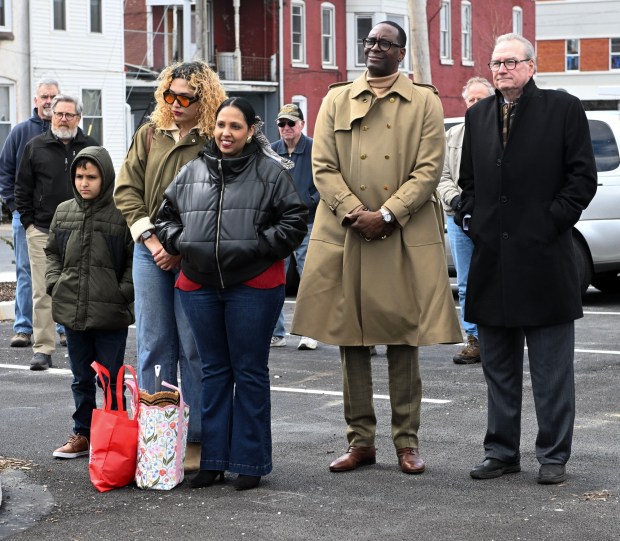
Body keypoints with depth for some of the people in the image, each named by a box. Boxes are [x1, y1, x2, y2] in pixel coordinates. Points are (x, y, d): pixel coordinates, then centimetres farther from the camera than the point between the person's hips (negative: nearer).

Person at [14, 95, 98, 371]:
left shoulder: (91, 148, 8)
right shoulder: (35, 147, 6)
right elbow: (22, 188, 9)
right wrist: (29, 222, 2)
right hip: (42, 232, -1)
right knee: (43, 293, -3)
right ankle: (43, 350, 0)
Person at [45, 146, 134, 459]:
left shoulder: (121, 214, -10)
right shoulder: (64, 212, 7)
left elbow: (135, 258, -6)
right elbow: (52, 252, 18)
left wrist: (123, 292, -13)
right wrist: (54, 283, 5)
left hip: (111, 314, -5)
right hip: (71, 310, 5)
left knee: (111, 380, 5)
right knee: (81, 379, 16)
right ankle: (82, 434, 27)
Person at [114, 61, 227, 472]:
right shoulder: (150, 135, 11)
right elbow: (127, 189, 10)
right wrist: (149, 237, -2)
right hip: (150, 252, 5)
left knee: (194, 348, -1)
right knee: (154, 345, 6)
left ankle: (196, 440, 5)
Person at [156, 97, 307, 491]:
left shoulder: (271, 172, -2)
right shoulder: (193, 172, 11)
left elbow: (295, 221, -4)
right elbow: (167, 214, 20)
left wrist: (257, 246, -13)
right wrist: (179, 243, 4)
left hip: (254, 285, -4)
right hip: (200, 285, 4)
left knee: (250, 372, 2)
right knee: (214, 371, 11)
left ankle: (250, 462, 10)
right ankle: (214, 460, 17)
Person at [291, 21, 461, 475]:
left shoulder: (425, 102, 6)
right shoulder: (337, 100, 12)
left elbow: (429, 168, -3)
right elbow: (323, 166, 4)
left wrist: (386, 215, -13)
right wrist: (355, 214, -10)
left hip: (407, 239, -2)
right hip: (344, 235, 2)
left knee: (403, 340, 2)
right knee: (351, 341, 5)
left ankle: (407, 441, 10)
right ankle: (361, 440, 13)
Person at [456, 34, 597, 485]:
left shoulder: (563, 108, -1)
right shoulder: (478, 115, 13)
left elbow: (583, 177, -4)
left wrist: (552, 222, -10)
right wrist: (469, 217, 6)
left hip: (543, 258, -5)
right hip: (493, 259, 5)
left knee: (552, 368, 2)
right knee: (499, 368, 11)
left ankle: (554, 456, 10)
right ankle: (502, 452, 20)